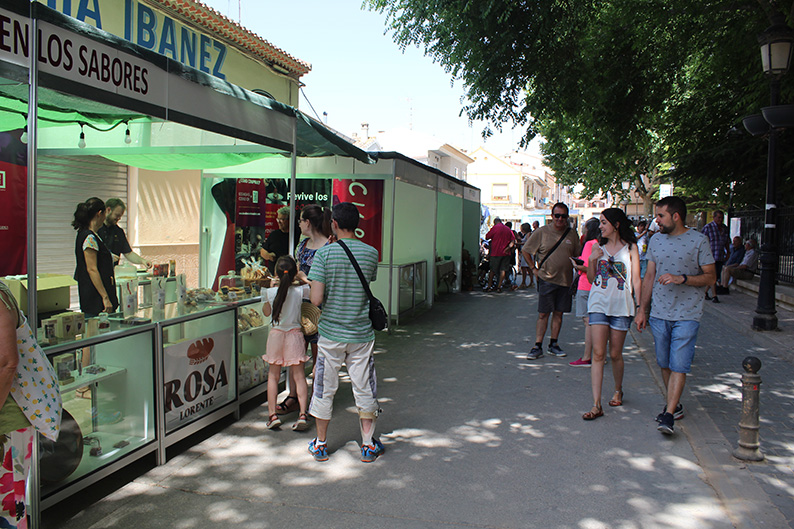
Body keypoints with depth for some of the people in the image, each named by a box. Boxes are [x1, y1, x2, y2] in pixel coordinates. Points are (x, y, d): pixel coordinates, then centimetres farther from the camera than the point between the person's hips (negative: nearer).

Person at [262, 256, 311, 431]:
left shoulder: (270, 292, -7)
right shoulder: (300, 291, -9)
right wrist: (302, 277, 18)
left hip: (276, 334, 1)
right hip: (295, 334, 0)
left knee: (273, 376, 10)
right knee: (298, 375, 3)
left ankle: (272, 414, 8)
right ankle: (303, 414, -3)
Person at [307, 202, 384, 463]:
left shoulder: (324, 254, -12)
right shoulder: (371, 253, -4)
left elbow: (316, 299, -17)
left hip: (331, 333, -2)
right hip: (362, 333, 2)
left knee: (324, 389, 13)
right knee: (364, 389, 13)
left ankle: (320, 445, 26)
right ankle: (368, 445, 22)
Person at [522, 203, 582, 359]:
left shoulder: (572, 234, 6)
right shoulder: (542, 232, -3)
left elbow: (578, 255, 20)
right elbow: (525, 250, 4)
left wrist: (574, 267, 5)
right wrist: (534, 268, 0)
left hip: (565, 280, 3)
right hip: (546, 280, -3)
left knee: (558, 313, 9)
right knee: (543, 314, -2)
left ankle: (553, 345, 20)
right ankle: (538, 347, 3)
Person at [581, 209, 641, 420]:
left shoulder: (630, 248, 1)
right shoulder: (598, 247, 10)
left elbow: (636, 280, 2)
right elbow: (591, 278, 11)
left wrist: (639, 307, -3)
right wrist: (591, 261, -6)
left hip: (621, 306, -2)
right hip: (599, 304, 2)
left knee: (615, 354, 6)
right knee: (598, 354, -5)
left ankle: (618, 390, 34)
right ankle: (596, 405, -6)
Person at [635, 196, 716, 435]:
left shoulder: (699, 240, -4)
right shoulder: (656, 240, 9)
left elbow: (710, 276, -3)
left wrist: (681, 278, -19)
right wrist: (642, 310, 11)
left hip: (687, 316, -4)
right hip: (659, 314, 5)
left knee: (679, 365, -8)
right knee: (665, 364, 11)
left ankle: (669, 415, -7)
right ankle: (675, 405, 28)